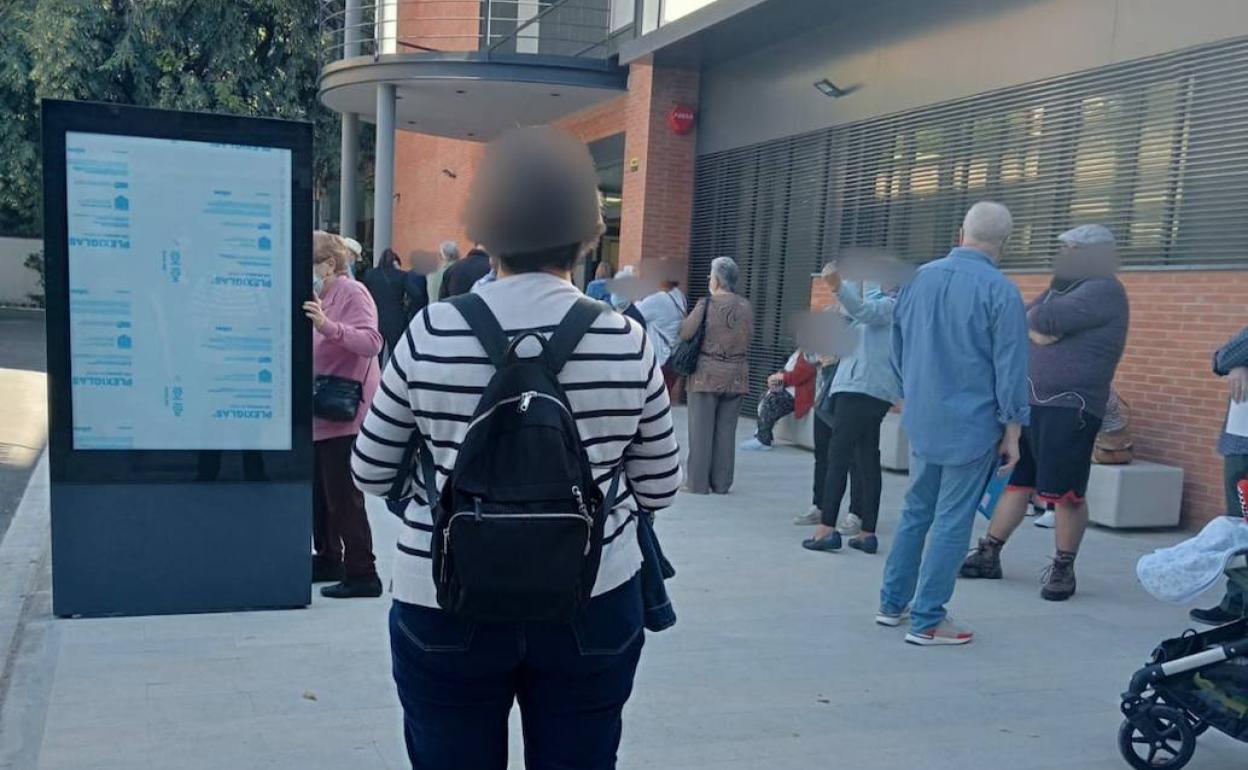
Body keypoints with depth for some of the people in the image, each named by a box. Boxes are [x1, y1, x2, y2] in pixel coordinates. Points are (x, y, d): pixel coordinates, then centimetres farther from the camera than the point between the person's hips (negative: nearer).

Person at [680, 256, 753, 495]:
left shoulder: (707, 304, -10)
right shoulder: (745, 306, 3)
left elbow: (685, 333, -12)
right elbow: (749, 336, 7)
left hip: (707, 374, -4)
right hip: (737, 376, 4)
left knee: (701, 430, 3)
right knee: (726, 430, 9)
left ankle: (698, 482, 6)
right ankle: (721, 483, 13)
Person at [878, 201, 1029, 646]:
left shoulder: (918, 280, 4)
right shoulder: (1000, 291, -13)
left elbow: (897, 350, 14)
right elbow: (1010, 369, -12)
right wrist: (1013, 430, -4)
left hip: (921, 421, 6)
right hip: (971, 425, -5)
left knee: (915, 513, 18)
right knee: (952, 523, 2)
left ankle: (893, 603, 25)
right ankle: (927, 621, 7)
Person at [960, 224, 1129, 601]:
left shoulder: (1104, 290, -8)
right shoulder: (1063, 286, 20)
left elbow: (1047, 319, -18)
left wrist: (1036, 318, 2)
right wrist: (1038, 330, -6)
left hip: (1071, 408, -8)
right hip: (1032, 400, 8)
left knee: (1065, 493, -3)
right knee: (1014, 481, 12)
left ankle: (1063, 569, 10)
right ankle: (988, 555, 19)